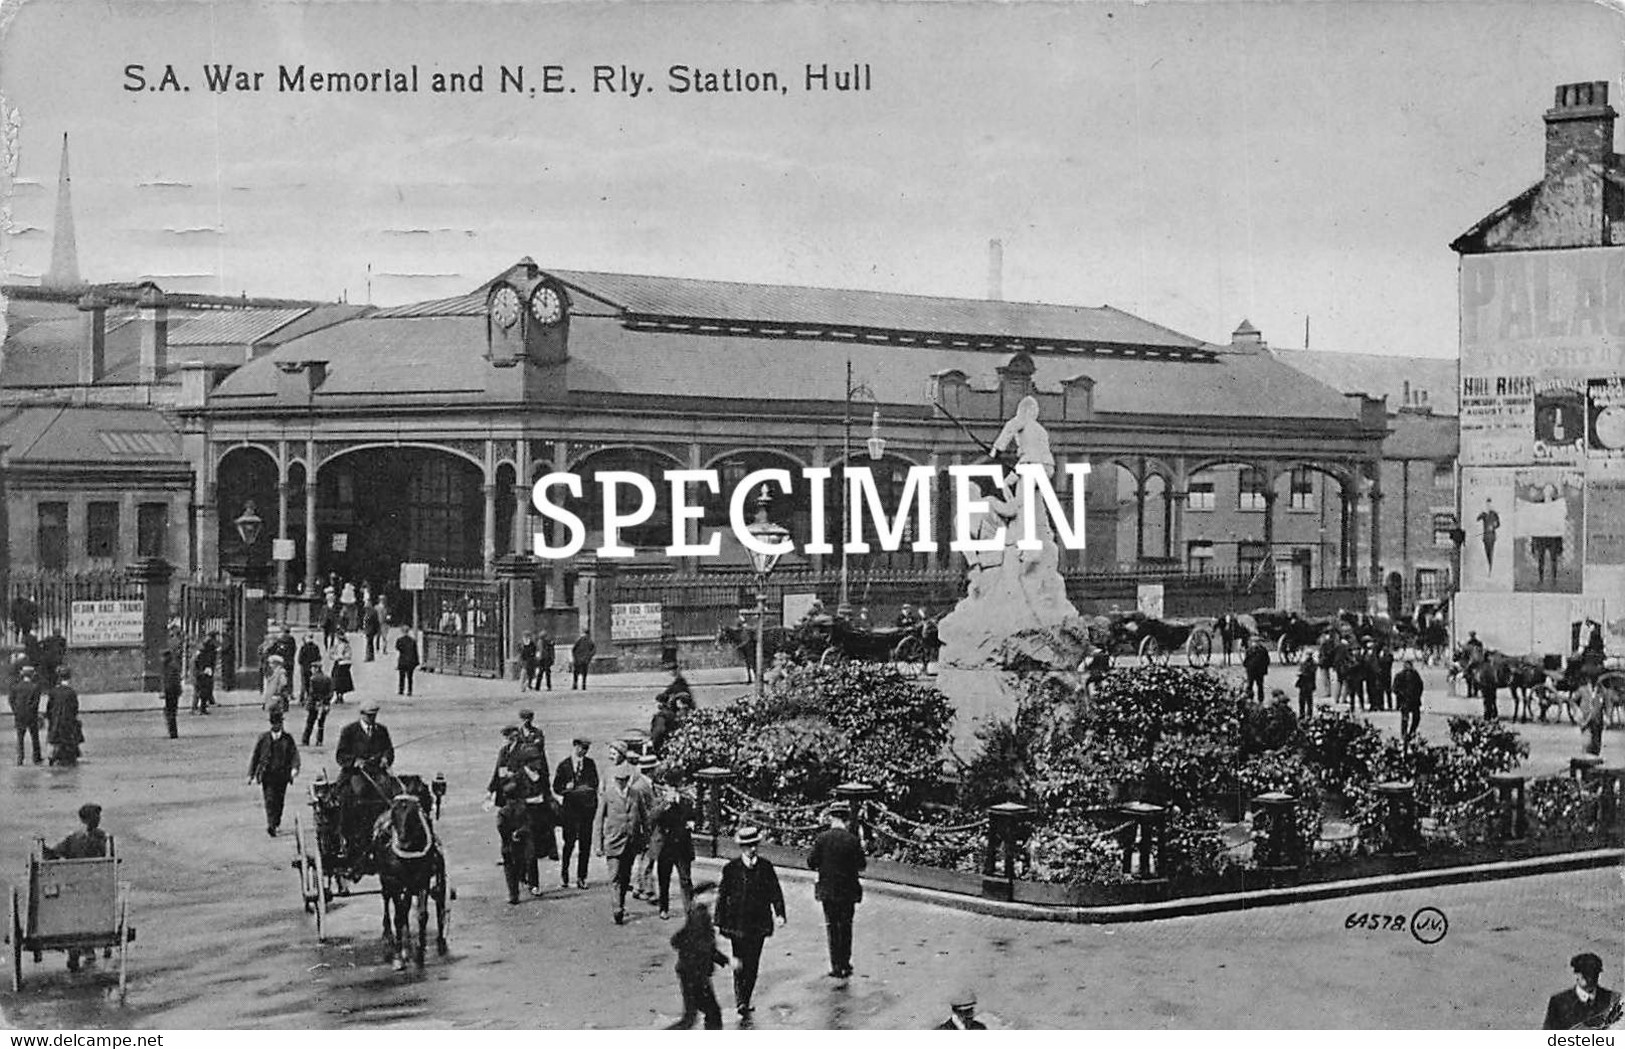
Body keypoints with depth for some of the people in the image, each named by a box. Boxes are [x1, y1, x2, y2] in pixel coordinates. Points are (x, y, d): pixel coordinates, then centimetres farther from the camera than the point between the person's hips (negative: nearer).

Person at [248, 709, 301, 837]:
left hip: (282, 775, 2)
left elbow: (294, 753, 0)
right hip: (267, 775, -2)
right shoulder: (263, 738, 6)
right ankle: (271, 824, -19)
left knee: (279, 800, 6)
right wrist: (251, 774, 6)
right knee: (269, 800, -12)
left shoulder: (287, 739, 8)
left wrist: (295, 767, -20)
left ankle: (275, 822, 21)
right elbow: (254, 755, 9)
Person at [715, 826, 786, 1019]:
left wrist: (780, 913, -5)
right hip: (737, 922, -3)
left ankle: (745, 1001, 19)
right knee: (740, 963, -9)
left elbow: (775, 892, 7)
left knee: (753, 965, 7)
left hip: (758, 923, 3)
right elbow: (722, 895, 1)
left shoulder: (765, 867, 4)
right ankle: (740, 1002, -8)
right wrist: (719, 921, -1)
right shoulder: (731, 868, -3)